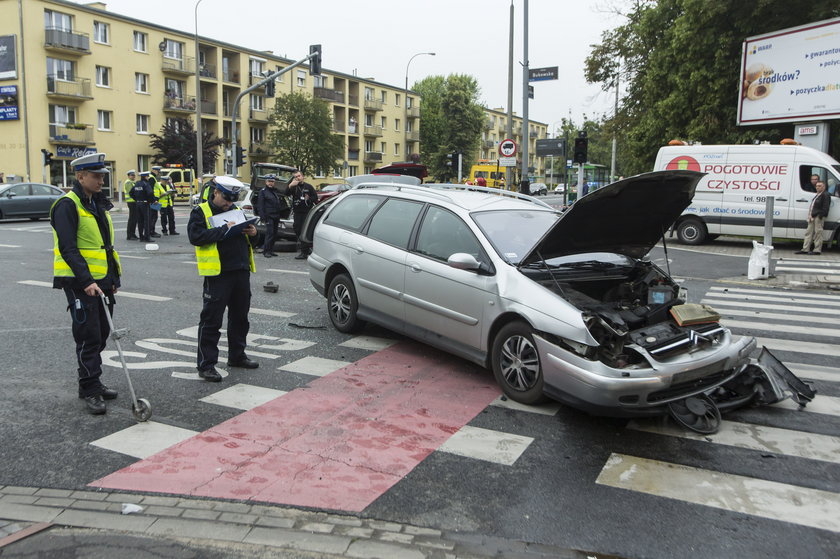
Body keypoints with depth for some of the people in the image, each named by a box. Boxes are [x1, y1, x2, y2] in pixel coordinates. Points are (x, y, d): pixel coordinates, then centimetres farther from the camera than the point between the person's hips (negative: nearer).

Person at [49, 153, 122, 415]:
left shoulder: (98, 203, 15)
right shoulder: (68, 205, -12)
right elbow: (68, 248, -19)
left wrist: (114, 278, 17)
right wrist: (86, 281, -26)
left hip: (101, 280, 8)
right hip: (79, 282, -8)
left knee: (101, 333, 13)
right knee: (89, 336, -5)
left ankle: (91, 382, 26)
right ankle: (90, 390, 4)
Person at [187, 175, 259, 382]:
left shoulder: (236, 210, 17)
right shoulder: (200, 212, -3)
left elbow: (248, 228, 26)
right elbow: (195, 236, -17)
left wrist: (252, 232, 2)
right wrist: (224, 230, -22)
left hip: (241, 271, 7)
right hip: (218, 273, -7)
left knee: (240, 317, 16)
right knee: (211, 320, -3)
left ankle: (237, 355, 31)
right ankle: (206, 364, 3)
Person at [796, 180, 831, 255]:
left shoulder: (825, 195, -5)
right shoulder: (817, 195, 23)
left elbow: (825, 208, -13)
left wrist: (819, 216, -19)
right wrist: (810, 215, 13)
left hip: (819, 217, -9)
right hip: (813, 217, 9)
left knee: (818, 233, -6)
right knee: (809, 232, 7)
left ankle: (817, 250, -3)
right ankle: (805, 249, 9)